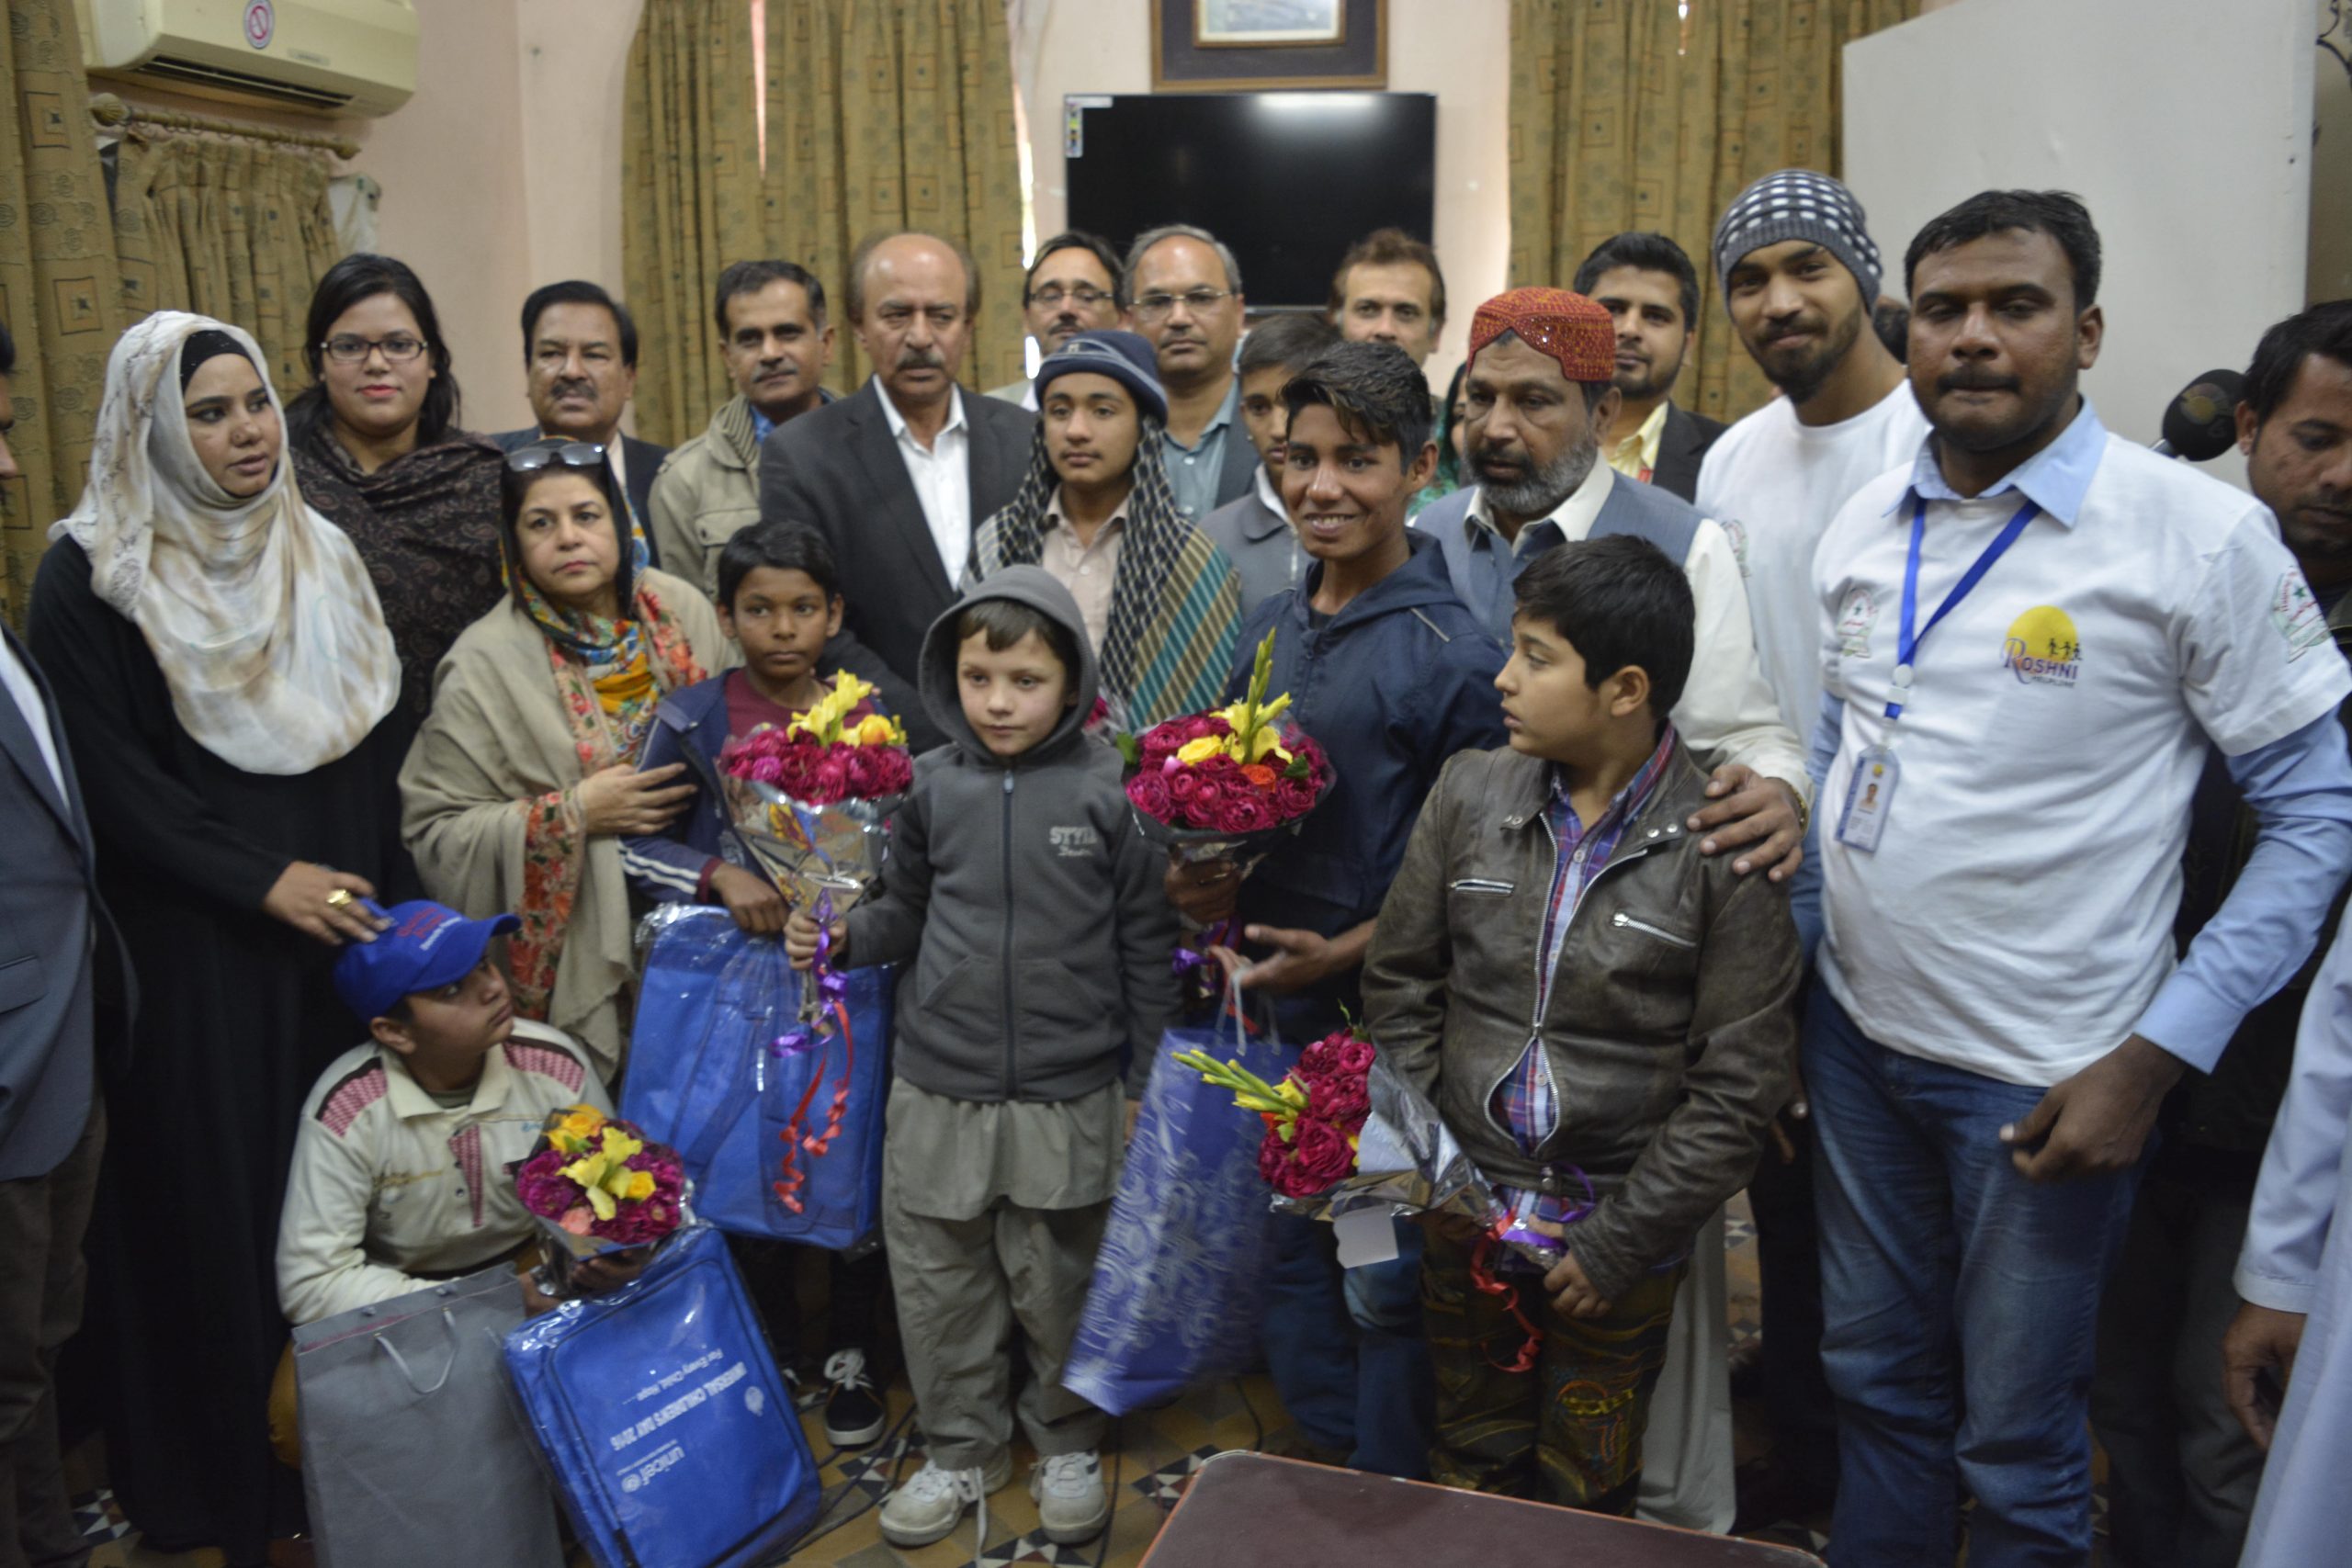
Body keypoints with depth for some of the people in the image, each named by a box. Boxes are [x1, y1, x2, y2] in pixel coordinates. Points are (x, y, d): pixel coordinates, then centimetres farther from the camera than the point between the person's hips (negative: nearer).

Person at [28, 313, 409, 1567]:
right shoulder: (91, 574, -6)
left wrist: (386, 903, 5)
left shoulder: (316, 553, 9)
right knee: (213, 1198, 4)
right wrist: (261, 881, -15)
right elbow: (107, 778, -11)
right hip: (191, 952, -4)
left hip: (338, 940, 4)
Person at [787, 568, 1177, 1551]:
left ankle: (1069, 1445, 37)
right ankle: (964, 1449, 35)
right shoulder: (931, 787, -1)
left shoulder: (1109, 789, -7)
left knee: (1059, 1285, 13)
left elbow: (1147, 943, -2)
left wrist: (1149, 1084, 0)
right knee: (938, 1283, 14)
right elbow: (907, 915, 11)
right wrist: (841, 937, -9)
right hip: (938, 1086, 3)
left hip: (1068, 1093, -2)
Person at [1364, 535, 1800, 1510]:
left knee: (1587, 1500, 18)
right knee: (1471, 1473, 21)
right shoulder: (1468, 794, -4)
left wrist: (1620, 1243, -11)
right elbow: (1399, 987, 3)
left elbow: (1737, 1083, -12)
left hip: (1616, 1239, -3)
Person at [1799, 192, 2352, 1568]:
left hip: (2049, 1081, -4)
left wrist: (2158, 1056, -14)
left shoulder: (2199, 536, -12)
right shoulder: (1864, 526, 3)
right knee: (1877, 1379, 20)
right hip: (1856, 1039, 5)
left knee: (2015, 1446, 11)